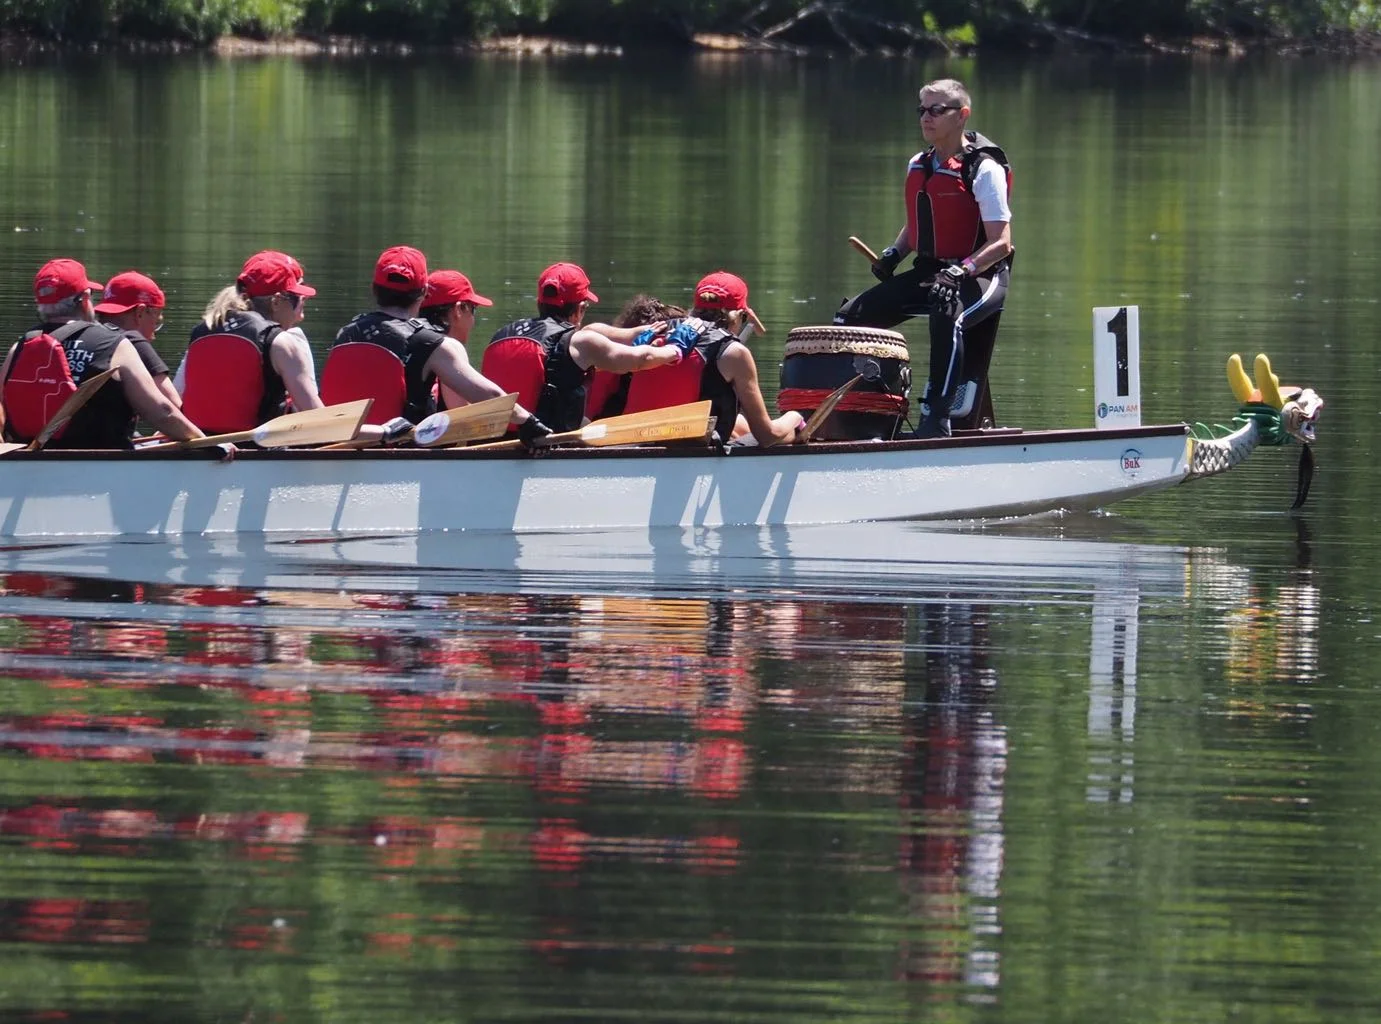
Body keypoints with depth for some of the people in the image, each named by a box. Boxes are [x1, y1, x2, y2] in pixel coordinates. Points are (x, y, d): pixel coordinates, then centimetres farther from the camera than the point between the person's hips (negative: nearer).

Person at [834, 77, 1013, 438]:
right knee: (851, 316, -2)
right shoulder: (918, 167, 10)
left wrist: (962, 271, -31)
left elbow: (1000, 243, -17)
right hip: (927, 273, 8)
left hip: (980, 275, -8)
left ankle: (937, 419, -36)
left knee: (947, 318, -40)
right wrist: (893, 253, 5)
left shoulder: (984, 169, -13)